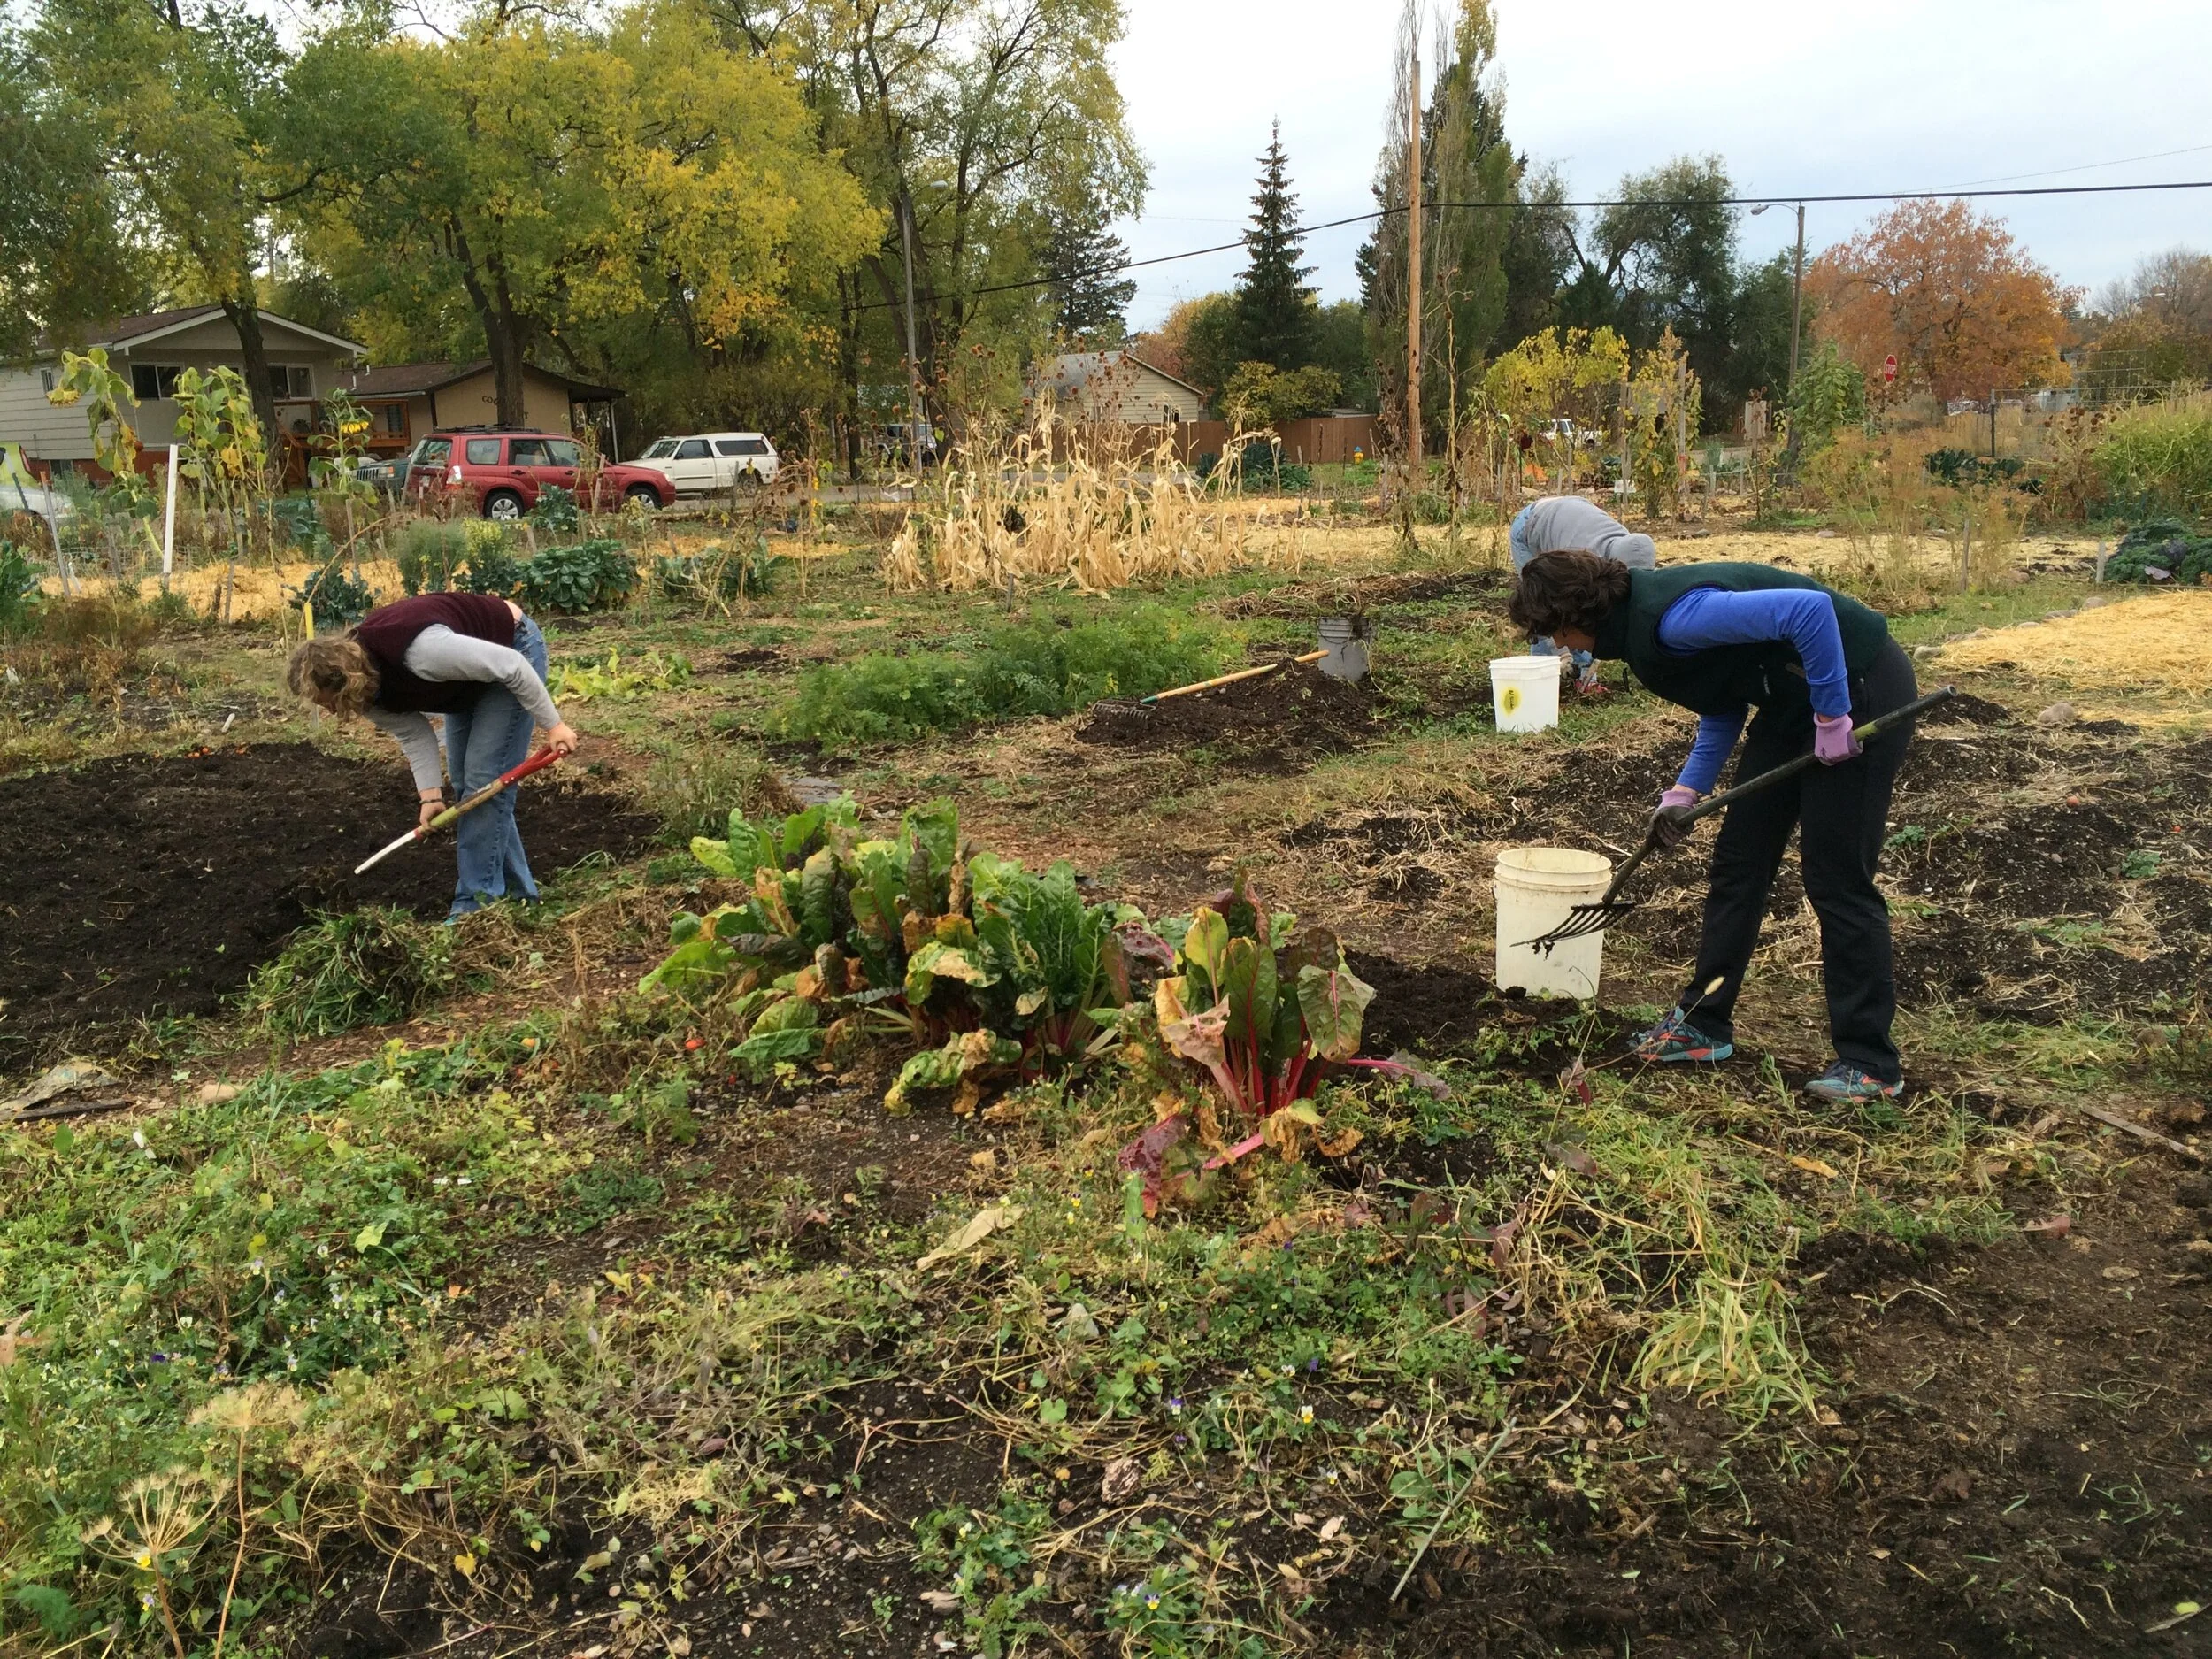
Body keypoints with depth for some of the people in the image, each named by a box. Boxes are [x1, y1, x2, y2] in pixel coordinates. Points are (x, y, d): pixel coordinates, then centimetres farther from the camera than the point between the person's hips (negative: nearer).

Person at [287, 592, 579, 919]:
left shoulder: (418, 650, -38)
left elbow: (510, 665, -31)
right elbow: (413, 733, -5)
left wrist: (552, 724, -24)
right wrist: (431, 795, -16)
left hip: (512, 651, -9)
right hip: (470, 679, 9)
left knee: (484, 780, -11)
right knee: (464, 781, 9)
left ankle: (476, 906, -5)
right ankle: (517, 893, 19)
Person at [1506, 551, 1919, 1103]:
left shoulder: (1672, 618, -28)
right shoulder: (1640, 624, 3)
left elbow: (1809, 608, -35)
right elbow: (1722, 705, 13)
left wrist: (1832, 715, -27)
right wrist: (1684, 791, 3)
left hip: (1859, 690, -10)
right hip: (1793, 700, 10)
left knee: (1836, 878, -7)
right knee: (1739, 856, 11)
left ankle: (1870, 1064, 4)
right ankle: (1704, 1022, 21)